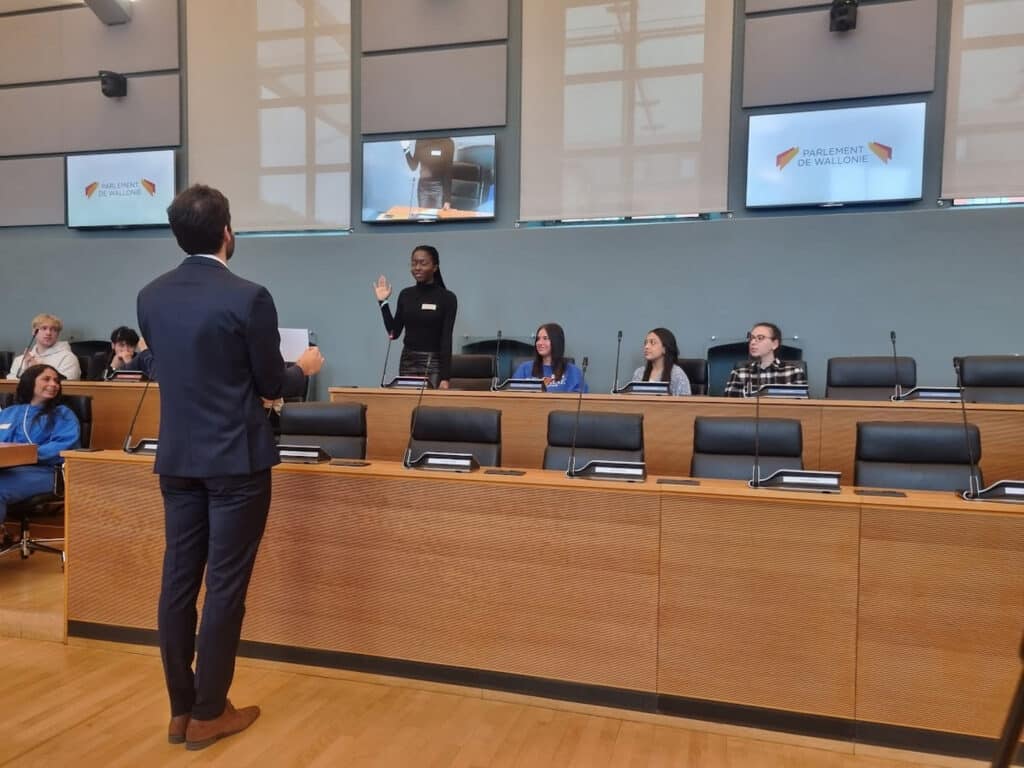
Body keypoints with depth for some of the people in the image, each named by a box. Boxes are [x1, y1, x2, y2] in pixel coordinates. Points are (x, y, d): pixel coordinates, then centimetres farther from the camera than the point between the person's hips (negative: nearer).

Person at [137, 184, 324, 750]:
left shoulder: (151, 296, 4)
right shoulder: (248, 298, -15)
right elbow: (272, 385, -9)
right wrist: (305, 367, 13)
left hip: (177, 458, 6)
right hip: (236, 459, -6)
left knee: (178, 581, 12)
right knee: (225, 587, 4)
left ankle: (180, 710, 24)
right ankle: (208, 714, 16)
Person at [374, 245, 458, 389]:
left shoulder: (447, 298, -7)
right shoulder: (406, 295, 7)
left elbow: (446, 339, -12)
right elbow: (394, 333, 6)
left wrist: (445, 377, -18)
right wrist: (383, 302, 1)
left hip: (434, 364, -4)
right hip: (408, 362, 4)